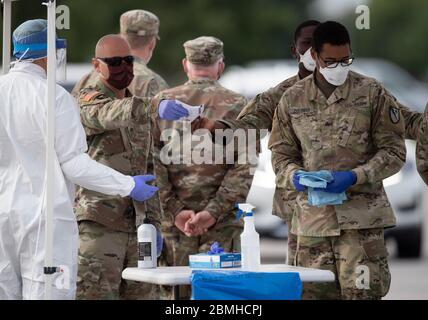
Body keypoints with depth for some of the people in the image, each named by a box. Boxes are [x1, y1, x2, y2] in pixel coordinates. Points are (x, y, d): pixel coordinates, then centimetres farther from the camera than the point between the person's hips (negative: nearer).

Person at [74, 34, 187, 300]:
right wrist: (154, 107, -45)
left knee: (142, 293, 5)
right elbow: (110, 115, -28)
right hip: (98, 225, -7)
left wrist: (154, 222, 15)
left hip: (136, 227, 7)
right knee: (96, 293, -9)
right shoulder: (89, 101, -3)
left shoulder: (139, 111, 20)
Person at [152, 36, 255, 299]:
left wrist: (175, 210, -4)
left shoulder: (161, 101, 7)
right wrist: (213, 212, -11)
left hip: (173, 222, 2)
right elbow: (243, 168, -7)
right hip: (221, 226, -2)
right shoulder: (235, 105, 1)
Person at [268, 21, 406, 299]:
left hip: (361, 215, -3)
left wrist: (355, 176, -13)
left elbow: (394, 151, 2)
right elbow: (281, 153, 15)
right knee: (314, 293, 5)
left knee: (362, 292, -11)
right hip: (313, 216, 3)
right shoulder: (293, 99, 9)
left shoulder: (372, 93, 1)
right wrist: (294, 176, -8)